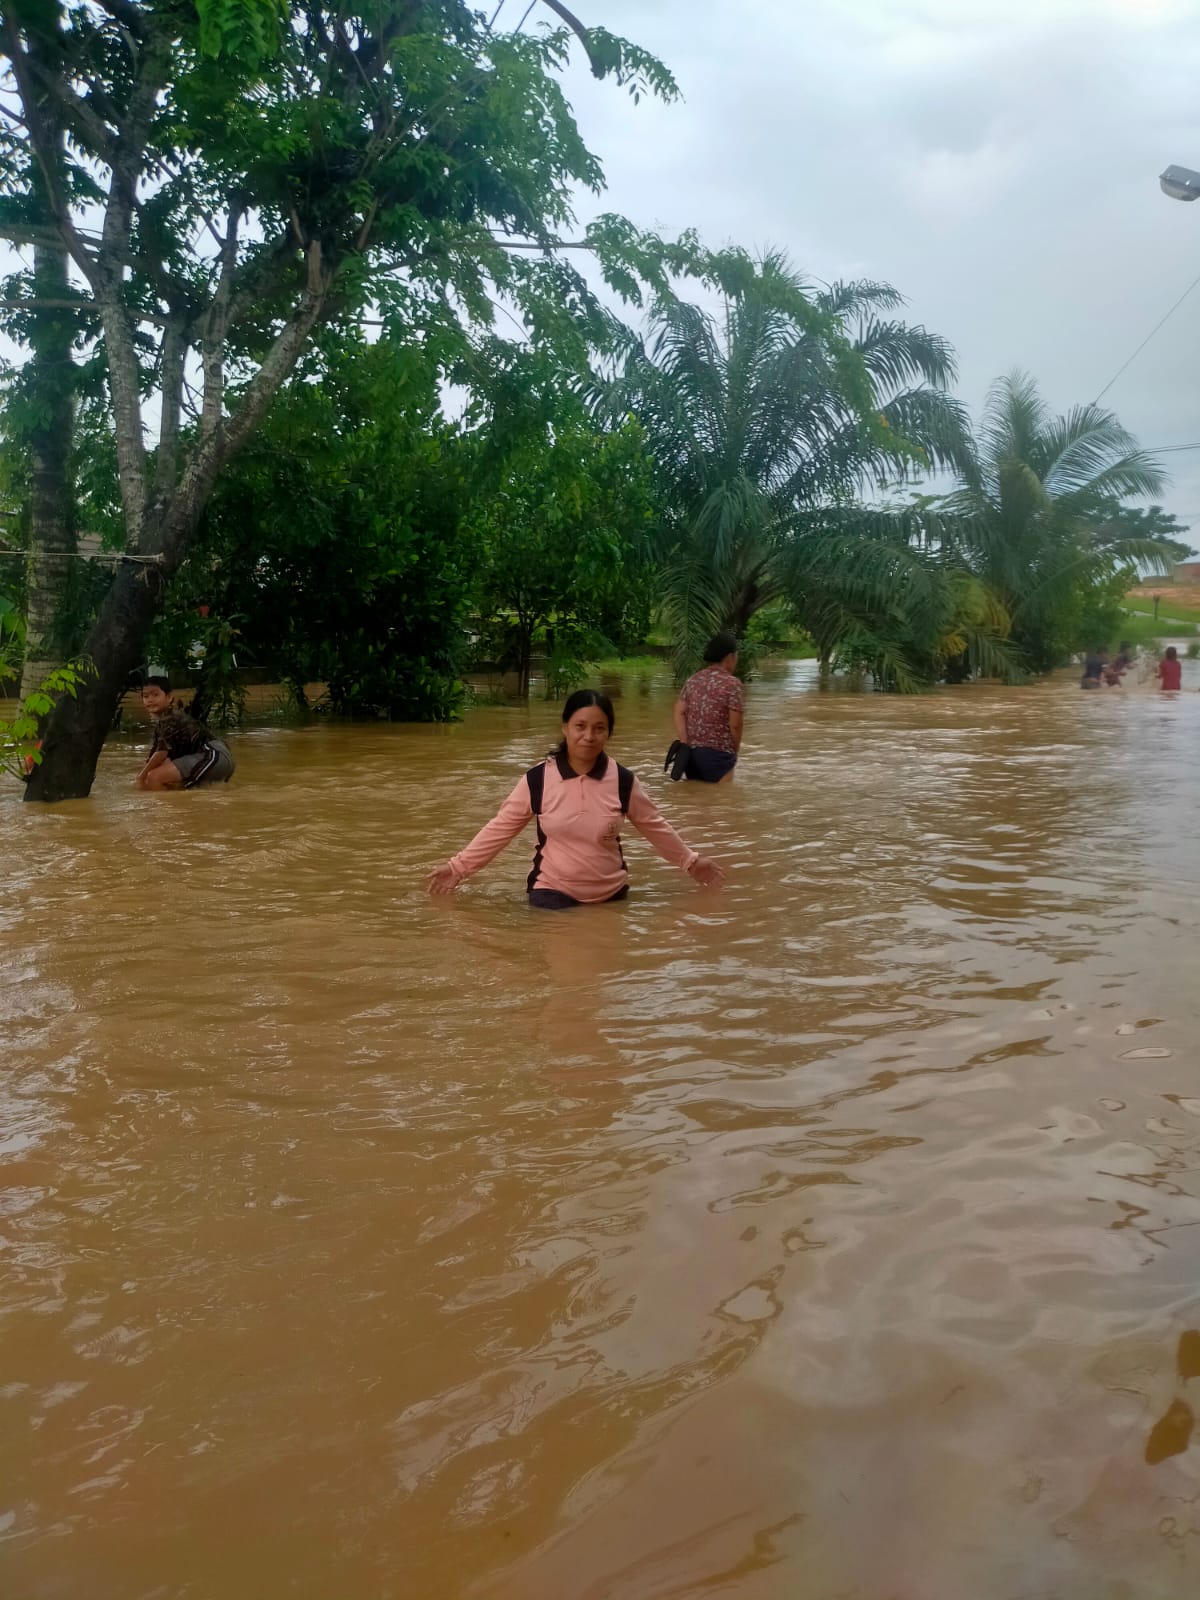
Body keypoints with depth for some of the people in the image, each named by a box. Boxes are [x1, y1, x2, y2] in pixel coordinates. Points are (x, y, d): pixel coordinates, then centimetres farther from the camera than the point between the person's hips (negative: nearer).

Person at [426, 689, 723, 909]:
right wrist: (458, 867, -5)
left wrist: (690, 862, 12)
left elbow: (655, 827, 6)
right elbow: (500, 828, -4)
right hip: (552, 893, -2)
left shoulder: (622, 781, -8)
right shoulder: (538, 779, -11)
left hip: (610, 895, 2)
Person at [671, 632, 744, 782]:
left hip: (691, 751, 7)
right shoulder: (731, 683, -10)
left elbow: (679, 712, 2)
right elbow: (735, 725, -11)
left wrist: (685, 744, -3)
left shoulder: (693, 680, 9)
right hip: (717, 753, -7)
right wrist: (734, 752, 4)